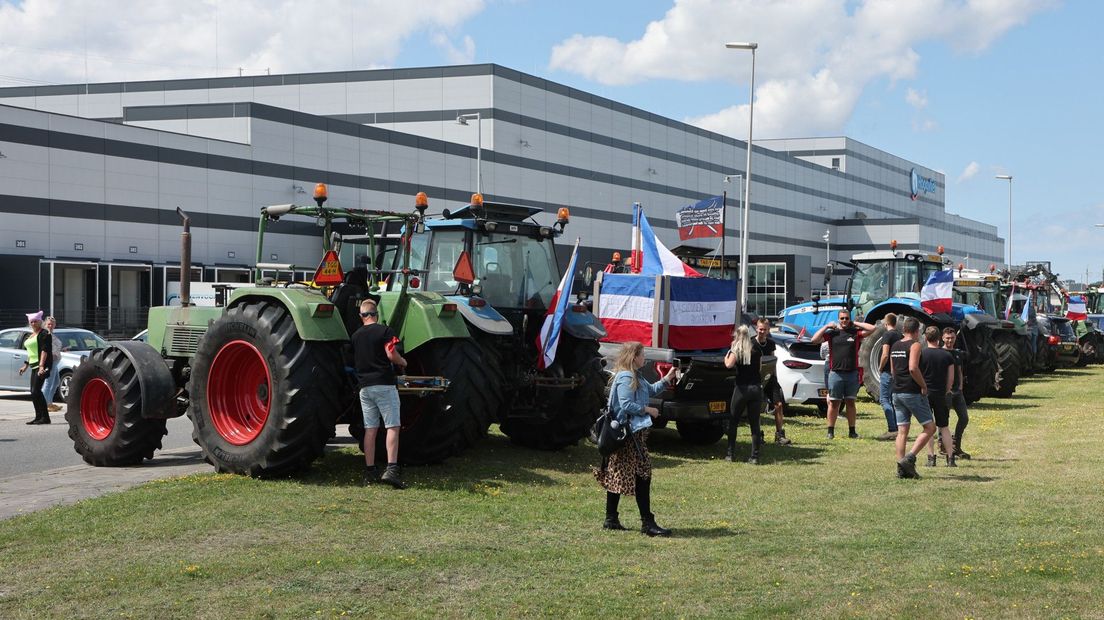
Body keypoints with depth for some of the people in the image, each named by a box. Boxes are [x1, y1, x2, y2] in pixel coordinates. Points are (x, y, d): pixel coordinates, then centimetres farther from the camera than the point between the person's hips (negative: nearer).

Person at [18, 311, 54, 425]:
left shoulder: (44, 334, -8)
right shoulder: (31, 335, 20)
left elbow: (44, 350, -17)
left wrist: (42, 365, -25)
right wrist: (26, 365, 27)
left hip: (43, 365, -9)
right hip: (34, 366, 9)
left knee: (36, 391, -15)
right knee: (33, 392, 7)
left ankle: (45, 417, -12)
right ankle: (38, 417, 12)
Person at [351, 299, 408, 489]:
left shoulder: (355, 336, 12)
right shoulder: (384, 331, -5)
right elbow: (392, 355, -16)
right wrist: (403, 362, 4)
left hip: (364, 386, 5)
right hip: (384, 384, -5)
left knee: (370, 429, 8)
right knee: (393, 426, -6)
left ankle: (369, 471, 8)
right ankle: (391, 468, -19)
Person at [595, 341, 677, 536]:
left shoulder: (635, 377, 17)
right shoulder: (626, 378, -16)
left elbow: (651, 390, 28)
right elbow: (626, 405, -22)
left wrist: (667, 378, 17)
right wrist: (648, 410, -12)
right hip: (631, 434, -11)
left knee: (617, 475, 11)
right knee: (642, 474, -8)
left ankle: (611, 519, 15)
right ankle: (647, 523, -6)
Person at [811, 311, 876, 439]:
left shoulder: (855, 332, 6)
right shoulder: (831, 333, 5)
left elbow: (872, 328, -2)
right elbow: (814, 340, -5)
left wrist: (855, 323, 2)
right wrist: (826, 326, -3)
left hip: (852, 374, 1)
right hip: (835, 373, -1)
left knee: (851, 402, 8)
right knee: (834, 403, 2)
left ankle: (852, 431, 14)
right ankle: (830, 431, 7)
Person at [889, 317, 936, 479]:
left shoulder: (895, 346, 13)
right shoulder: (915, 345, -11)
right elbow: (913, 368, -23)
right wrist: (923, 385, -12)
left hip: (897, 392, 8)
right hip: (913, 393, -7)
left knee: (902, 431, 7)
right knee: (930, 428, 1)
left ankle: (902, 469, 3)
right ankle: (909, 458, -12)